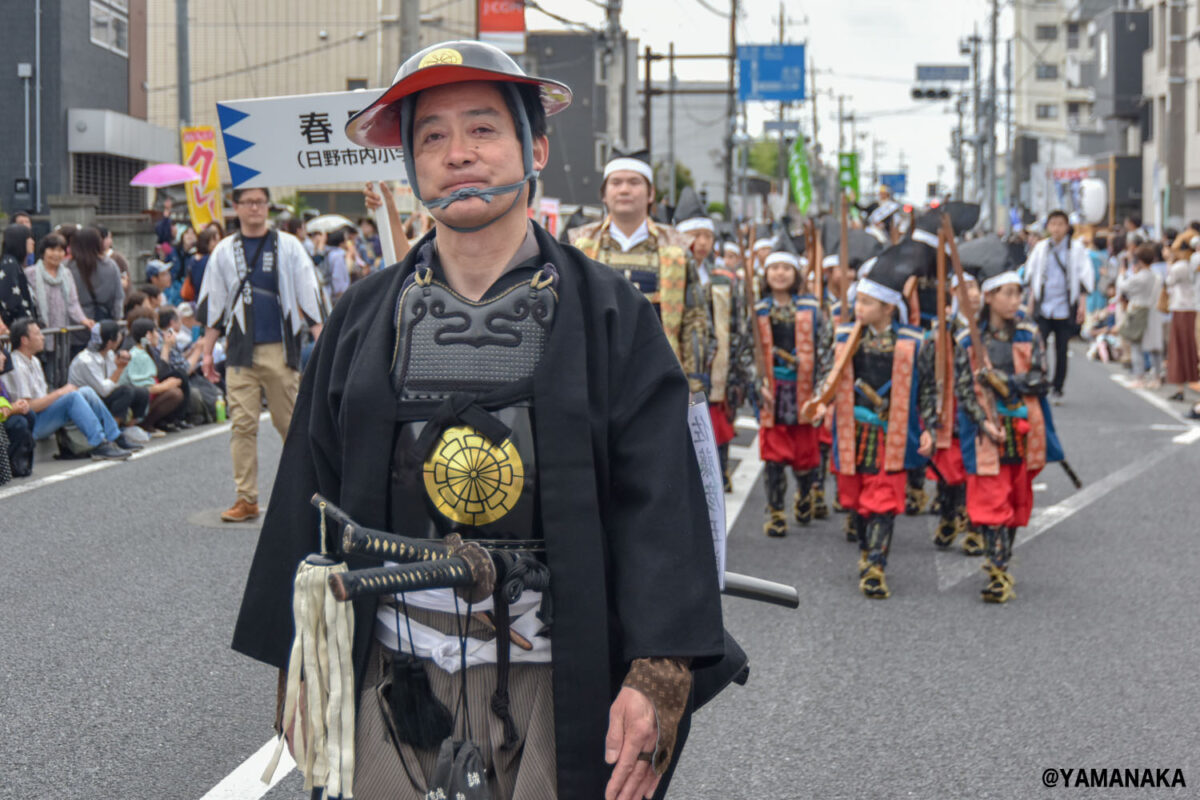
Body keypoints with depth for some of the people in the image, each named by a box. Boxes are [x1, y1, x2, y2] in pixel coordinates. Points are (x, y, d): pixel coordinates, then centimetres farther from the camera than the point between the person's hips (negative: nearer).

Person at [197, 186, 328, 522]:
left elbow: (309, 294, 4)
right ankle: (246, 498, 2)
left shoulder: (288, 246, 5)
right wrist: (207, 351, 12)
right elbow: (212, 305, 15)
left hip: (281, 350, -1)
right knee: (242, 425, -2)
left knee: (290, 423, 3)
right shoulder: (224, 251, 10)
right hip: (240, 352, 1)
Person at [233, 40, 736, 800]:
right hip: (394, 681, 2)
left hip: (557, 684, -2)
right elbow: (310, 499, 11)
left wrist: (657, 677, -15)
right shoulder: (365, 318, 9)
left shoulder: (610, 314, 1)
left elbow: (660, 502, -6)